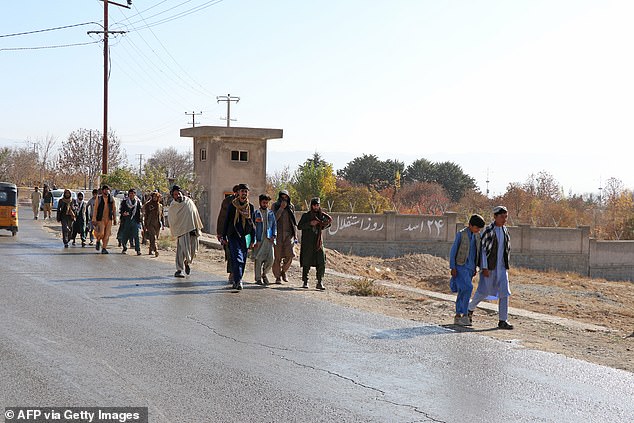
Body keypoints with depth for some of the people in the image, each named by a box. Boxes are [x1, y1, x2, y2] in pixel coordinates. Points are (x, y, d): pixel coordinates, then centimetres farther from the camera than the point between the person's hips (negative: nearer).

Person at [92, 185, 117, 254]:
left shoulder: (112, 198, 7)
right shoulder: (98, 198, 0)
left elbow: (114, 209, 11)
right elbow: (95, 209, -1)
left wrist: (115, 219, 7)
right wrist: (94, 219, -7)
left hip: (109, 219, 3)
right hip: (100, 219, -3)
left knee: (107, 234, -1)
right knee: (101, 233, -12)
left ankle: (104, 248, 7)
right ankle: (98, 241, 21)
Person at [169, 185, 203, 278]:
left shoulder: (189, 201, 4)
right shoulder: (172, 207, -3)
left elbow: (196, 214, 13)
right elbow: (172, 222, 2)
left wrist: (198, 227, 13)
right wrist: (175, 233, -1)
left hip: (193, 229, 4)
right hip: (182, 231, -4)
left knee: (193, 250, 8)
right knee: (182, 250, -12)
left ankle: (187, 263, 36)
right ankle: (179, 270, -6)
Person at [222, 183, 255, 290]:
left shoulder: (250, 207, 9)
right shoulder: (232, 206, 3)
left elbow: (252, 224, 13)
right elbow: (226, 221, 7)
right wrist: (224, 236, 3)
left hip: (245, 236, 3)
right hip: (233, 236, -3)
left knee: (243, 260, 7)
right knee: (237, 258, -16)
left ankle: (237, 280, 20)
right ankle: (238, 281, -24)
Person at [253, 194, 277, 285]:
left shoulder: (271, 213, 13)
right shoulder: (256, 213, 5)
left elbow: (274, 225, 14)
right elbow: (253, 227, 4)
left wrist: (273, 236, -2)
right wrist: (254, 240, -3)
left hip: (269, 239, 2)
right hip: (259, 239, -2)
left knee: (270, 259, -4)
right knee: (258, 259, -1)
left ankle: (264, 273, 21)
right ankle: (258, 278, 9)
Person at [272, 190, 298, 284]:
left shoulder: (291, 206, 12)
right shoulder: (275, 205, 3)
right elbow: (274, 219, -11)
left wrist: (295, 236, 12)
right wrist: (281, 208, -15)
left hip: (289, 233, 2)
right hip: (278, 234, -2)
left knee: (290, 254, -13)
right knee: (277, 256, -2)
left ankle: (284, 271, 11)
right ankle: (278, 276, 10)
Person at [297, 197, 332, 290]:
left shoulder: (322, 215, 9)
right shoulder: (306, 215, 0)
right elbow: (299, 226, -8)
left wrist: (326, 223, -1)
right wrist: (310, 223, -18)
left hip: (318, 242, 3)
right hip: (307, 243, -3)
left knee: (321, 262, -8)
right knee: (306, 263, 2)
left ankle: (320, 283, -5)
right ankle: (305, 282, 15)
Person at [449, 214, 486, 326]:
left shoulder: (477, 236, 10)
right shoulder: (461, 234, -9)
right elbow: (453, 251, -8)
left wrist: (475, 268, 16)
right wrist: (452, 268, -12)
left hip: (470, 267, 7)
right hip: (460, 266, -6)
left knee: (462, 291, 8)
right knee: (468, 287, -20)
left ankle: (458, 317, 12)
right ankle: (464, 315, -17)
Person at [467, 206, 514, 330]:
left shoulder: (505, 230, 7)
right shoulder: (488, 230, -12)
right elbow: (482, 249, -13)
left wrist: (505, 266, 15)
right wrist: (484, 268, -17)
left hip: (501, 267, 5)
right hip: (488, 266, -5)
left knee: (504, 292, -5)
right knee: (483, 292, 2)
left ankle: (503, 321, -3)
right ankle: (470, 308, 30)